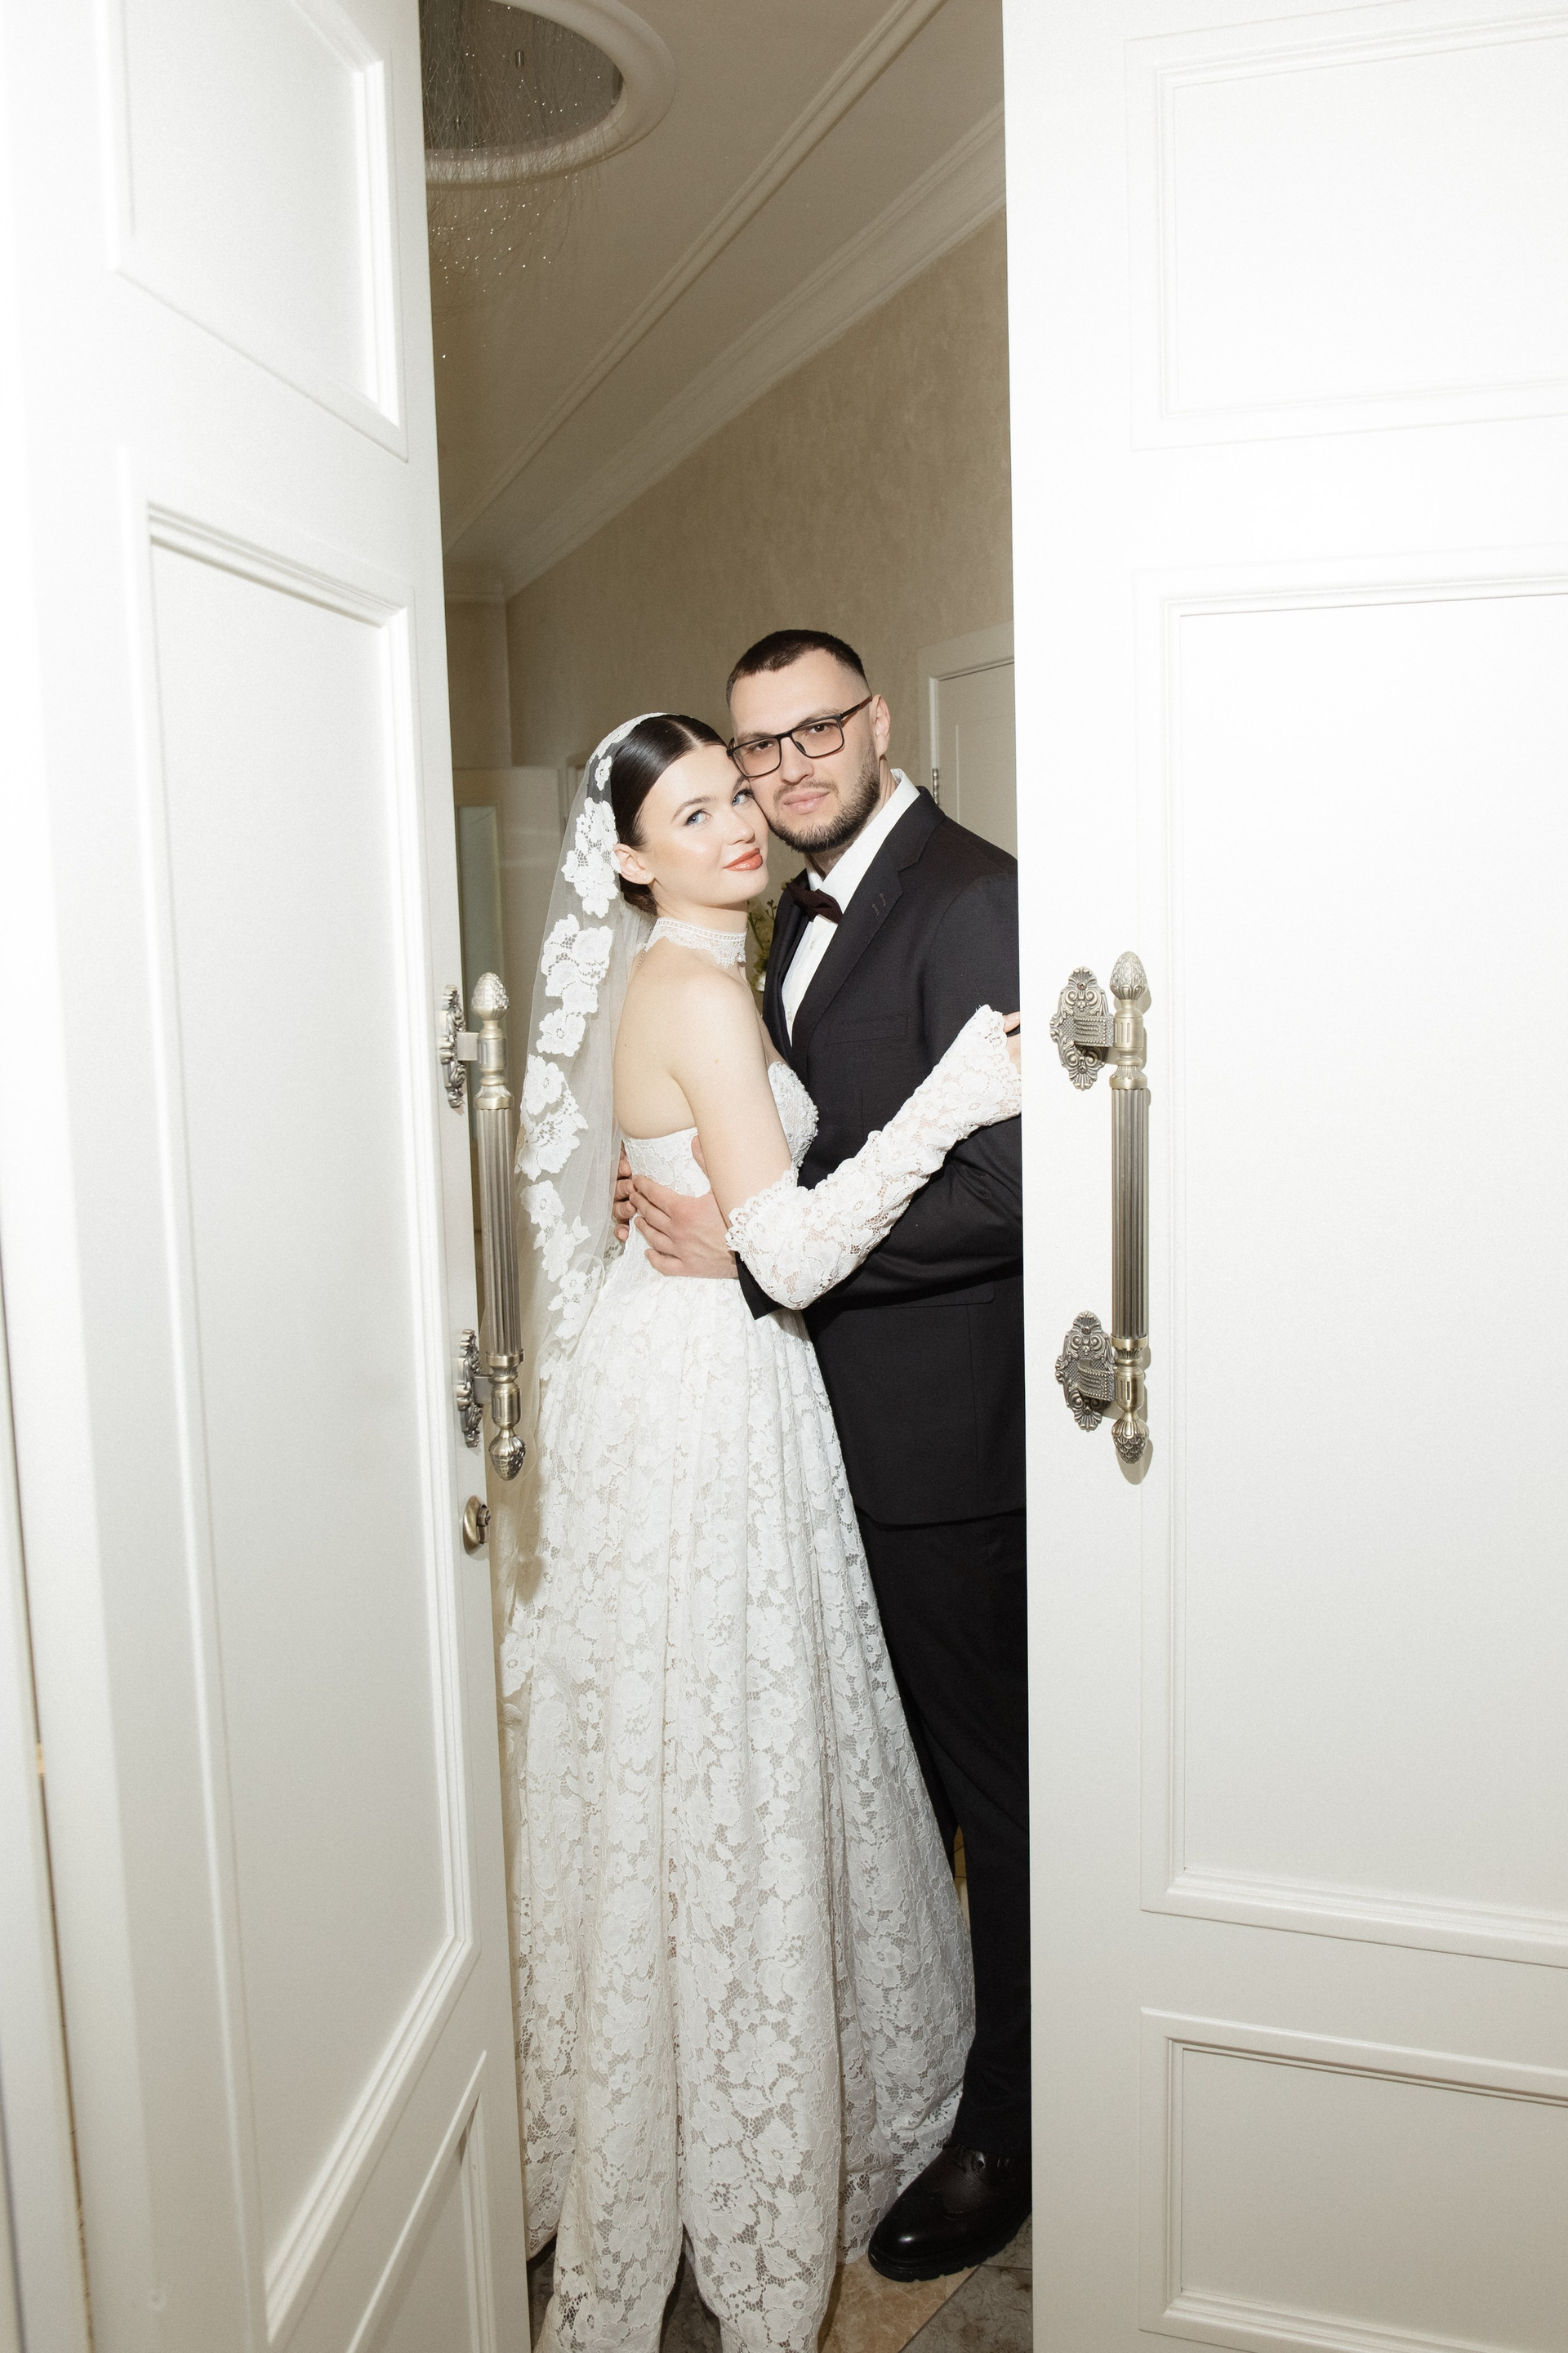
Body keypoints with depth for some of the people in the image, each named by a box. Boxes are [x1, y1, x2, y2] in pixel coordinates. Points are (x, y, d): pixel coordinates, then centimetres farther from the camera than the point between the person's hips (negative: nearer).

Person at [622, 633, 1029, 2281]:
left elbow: (999, 1183, -25)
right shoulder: (805, 911, 13)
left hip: (945, 1425, -8)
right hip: (847, 1413, 9)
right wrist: (694, 1203, 3)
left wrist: (752, 1250, -22)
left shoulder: (971, 899, -17)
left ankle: (1004, 2123, 28)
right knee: (897, 1754, 22)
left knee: (989, 1766, 8)